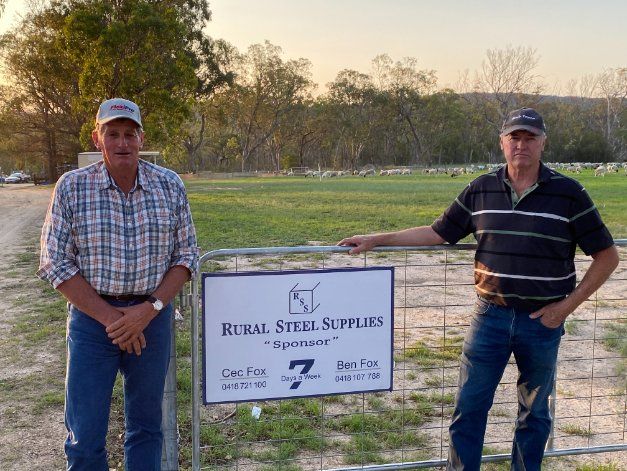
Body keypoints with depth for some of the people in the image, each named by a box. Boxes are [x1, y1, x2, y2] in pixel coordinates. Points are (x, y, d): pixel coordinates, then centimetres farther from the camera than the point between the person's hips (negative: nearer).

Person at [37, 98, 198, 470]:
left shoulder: (170, 185, 0)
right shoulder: (71, 187, -5)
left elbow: (186, 255, 2)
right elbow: (55, 265, -5)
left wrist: (150, 308, -12)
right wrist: (110, 316, -12)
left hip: (153, 316, 2)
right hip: (92, 315, -1)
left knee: (146, 427, 15)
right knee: (85, 440, 3)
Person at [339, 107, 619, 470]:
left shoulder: (569, 194, -6)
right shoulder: (481, 191, 2)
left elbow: (607, 256, -2)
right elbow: (437, 233, 7)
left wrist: (567, 305, -8)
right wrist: (376, 240, 3)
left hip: (542, 320, -1)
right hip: (490, 315, 2)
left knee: (534, 412, 15)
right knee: (469, 407, 6)